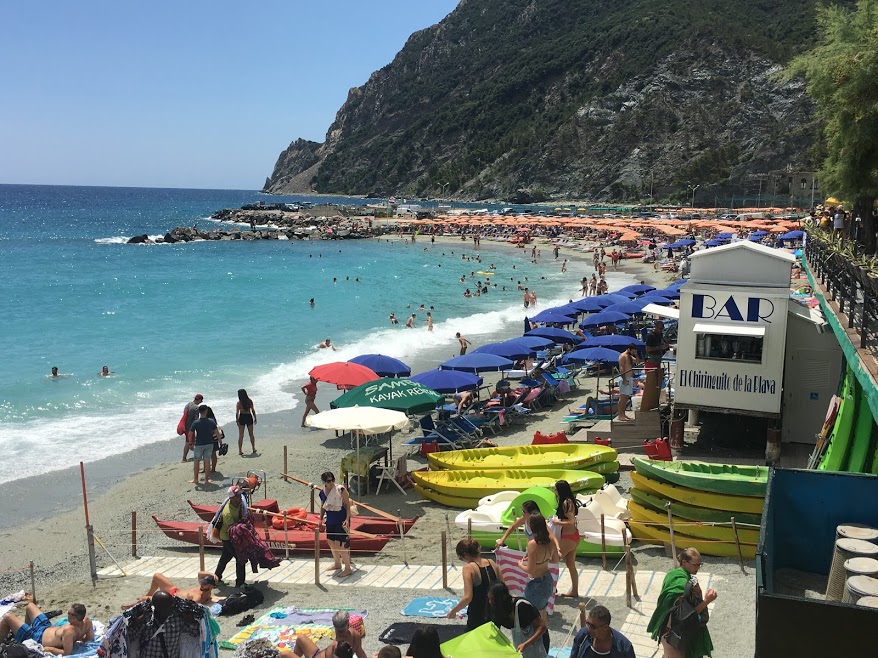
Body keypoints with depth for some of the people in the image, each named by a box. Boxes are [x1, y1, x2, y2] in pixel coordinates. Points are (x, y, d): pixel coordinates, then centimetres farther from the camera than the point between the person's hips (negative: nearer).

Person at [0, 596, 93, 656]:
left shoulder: (69, 630, -44)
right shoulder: (86, 620, -23)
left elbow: (67, 653, -40)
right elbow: (90, 639, -7)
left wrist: (49, 649, -27)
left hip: (36, 638, -9)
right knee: (29, 607, 30)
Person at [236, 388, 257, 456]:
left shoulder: (239, 403, -10)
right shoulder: (250, 401, -3)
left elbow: (237, 413, -13)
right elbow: (253, 411, 0)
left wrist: (237, 420, -6)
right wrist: (255, 418, 9)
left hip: (242, 417, -2)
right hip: (249, 417, 2)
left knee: (241, 435, 6)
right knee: (251, 434, 16)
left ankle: (240, 451, 4)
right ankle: (253, 449, 21)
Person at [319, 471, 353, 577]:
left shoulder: (341, 490, -16)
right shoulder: (322, 492, 2)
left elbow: (348, 505, -12)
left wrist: (347, 519, -18)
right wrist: (321, 519, 15)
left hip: (341, 521, -7)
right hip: (330, 521, 7)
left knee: (340, 544, -9)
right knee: (331, 542, 18)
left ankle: (348, 568, 4)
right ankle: (337, 564, 40)